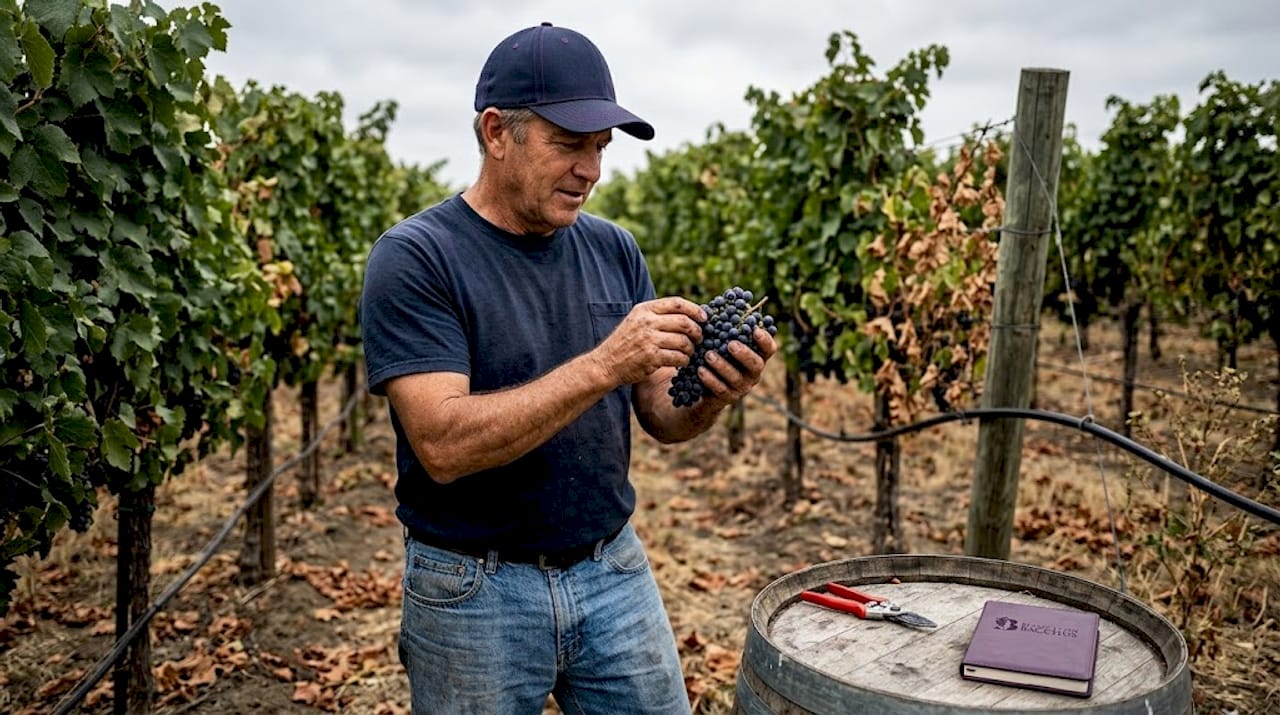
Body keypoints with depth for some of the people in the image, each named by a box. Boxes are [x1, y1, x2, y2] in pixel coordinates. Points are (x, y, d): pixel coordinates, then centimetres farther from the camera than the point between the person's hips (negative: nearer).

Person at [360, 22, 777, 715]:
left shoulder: (613, 249, 2)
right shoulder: (413, 258, -13)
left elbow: (660, 417, 5)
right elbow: (443, 444, -24)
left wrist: (712, 394, -17)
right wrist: (604, 365, -29)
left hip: (615, 571, 5)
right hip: (478, 587, -4)